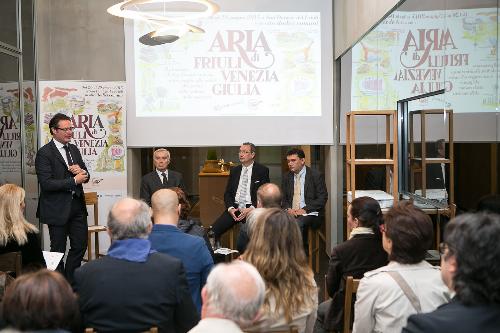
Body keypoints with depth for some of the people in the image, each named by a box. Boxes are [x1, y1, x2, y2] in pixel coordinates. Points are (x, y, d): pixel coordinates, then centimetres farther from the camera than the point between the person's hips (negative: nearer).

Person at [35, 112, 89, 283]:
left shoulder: (74, 149, 11)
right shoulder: (44, 153, -11)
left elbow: (85, 176, 16)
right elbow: (46, 184, -19)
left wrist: (81, 171, -8)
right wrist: (74, 181, -19)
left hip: (77, 205, 7)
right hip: (57, 209, -6)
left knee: (80, 245, 11)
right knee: (58, 249, 7)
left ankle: (71, 281, 27)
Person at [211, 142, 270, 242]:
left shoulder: (262, 170, 4)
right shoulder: (234, 171, 17)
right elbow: (227, 193, 15)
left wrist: (251, 209, -14)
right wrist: (230, 208, -5)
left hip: (252, 208, -4)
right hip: (234, 208, 4)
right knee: (213, 230, -18)